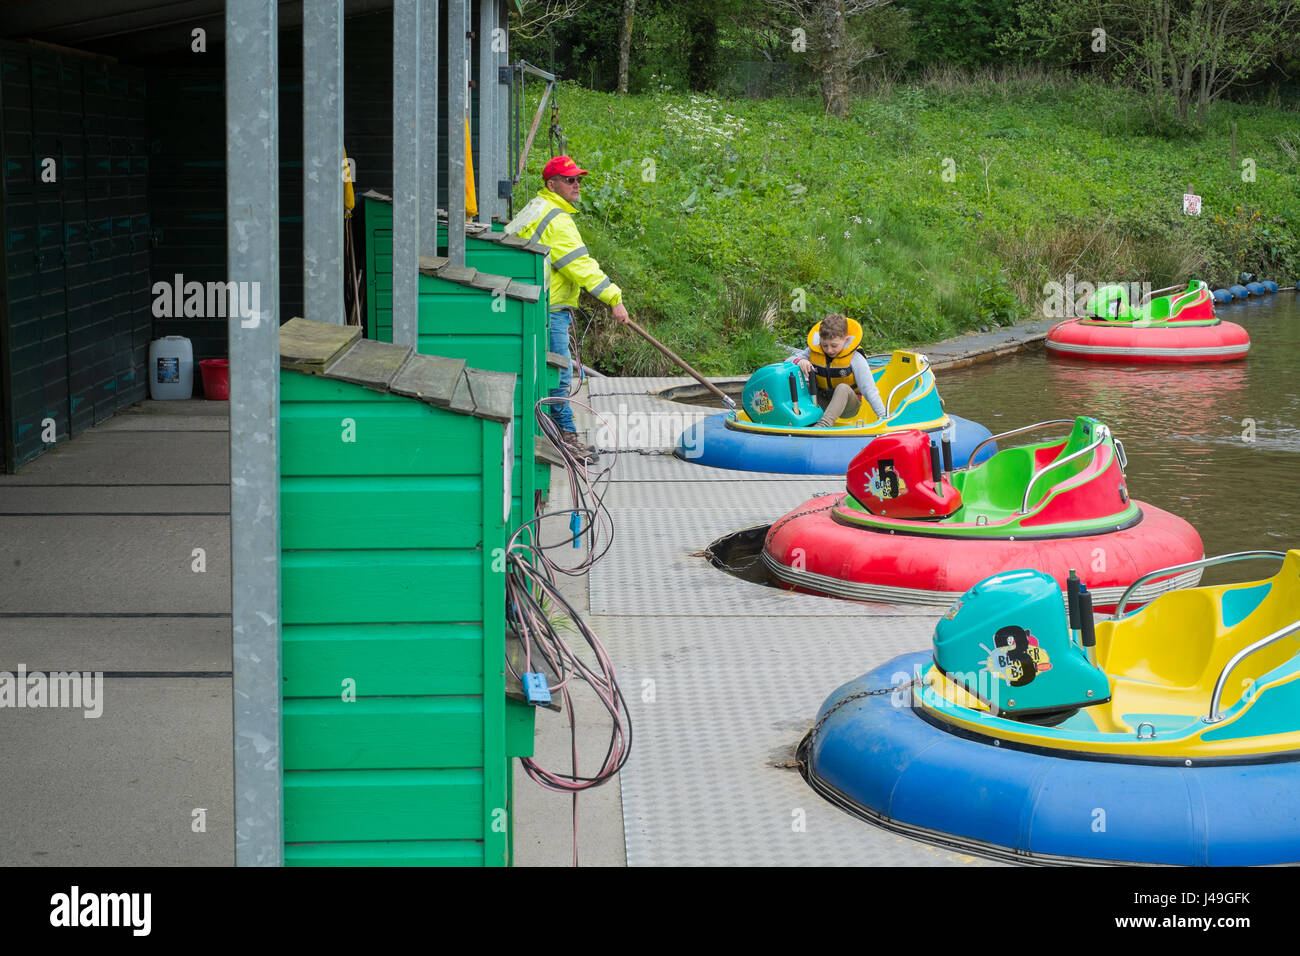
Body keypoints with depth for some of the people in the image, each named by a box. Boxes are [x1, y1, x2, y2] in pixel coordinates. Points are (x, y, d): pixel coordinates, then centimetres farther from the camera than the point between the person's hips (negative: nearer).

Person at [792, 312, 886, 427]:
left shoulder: (855, 359, -19)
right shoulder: (813, 352, -9)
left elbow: (869, 390, -20)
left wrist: (883, 416, -25)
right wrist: (799, 361, -26)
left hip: (848, 405, -4)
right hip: (823, 403, 4)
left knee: (843, 388, -36)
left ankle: (824, 424, -53)